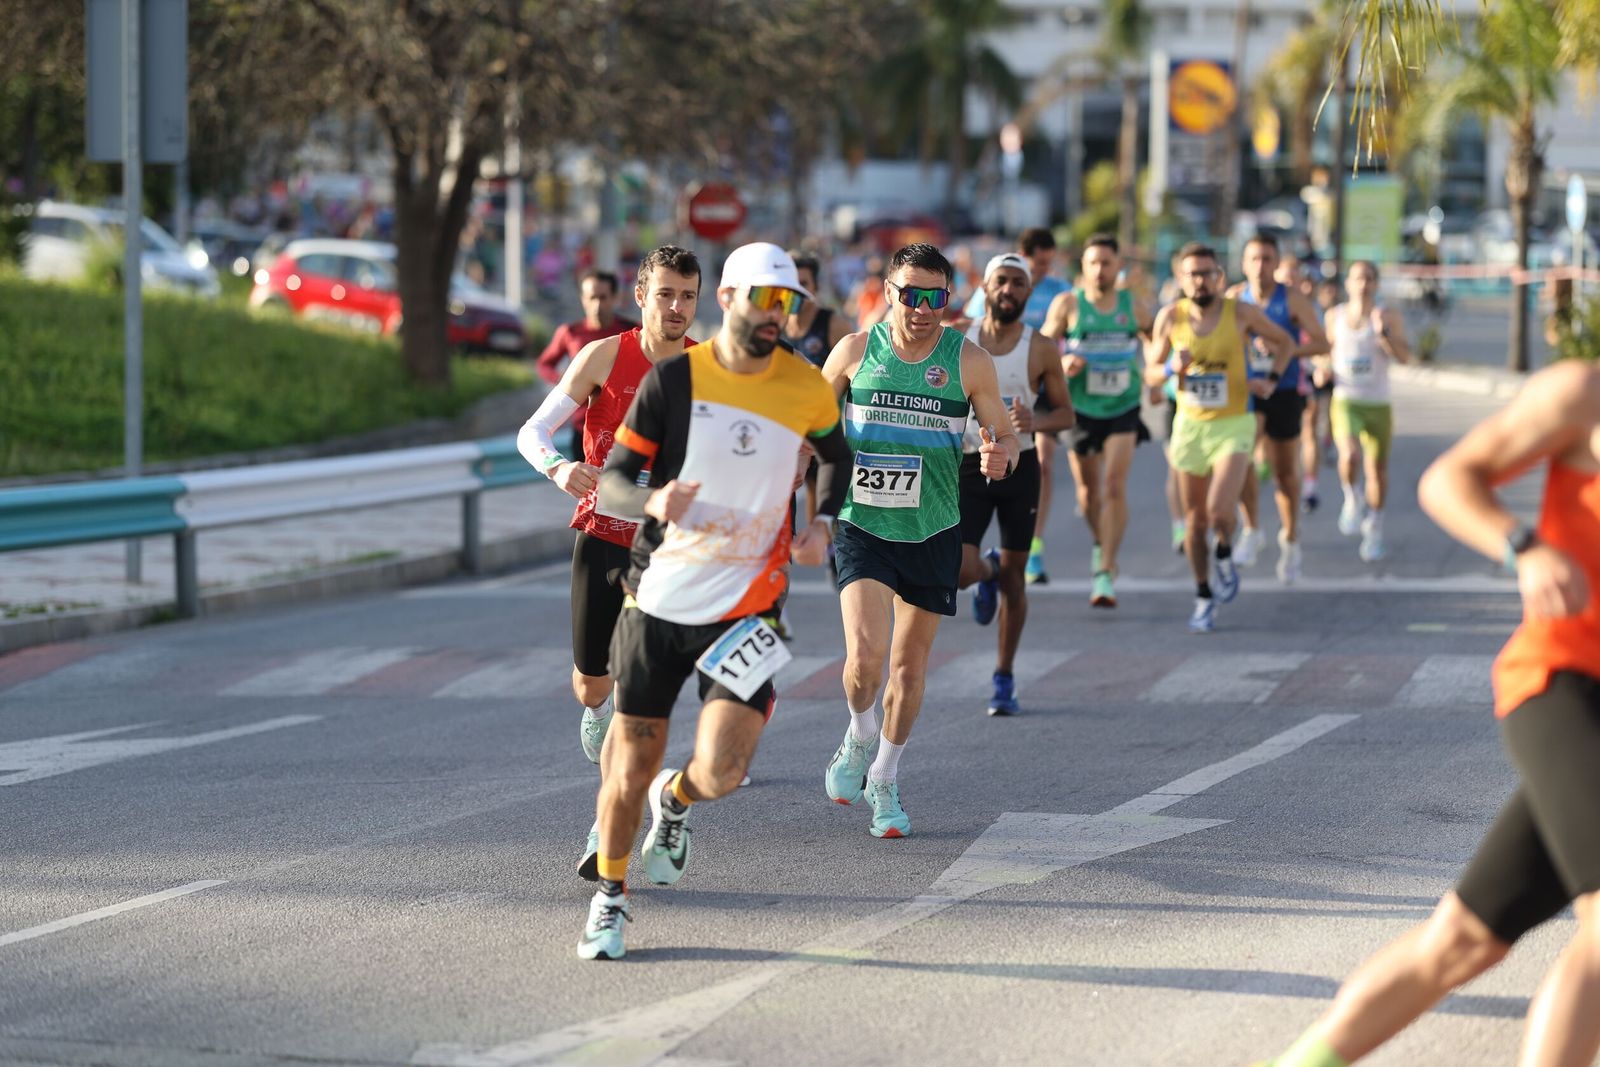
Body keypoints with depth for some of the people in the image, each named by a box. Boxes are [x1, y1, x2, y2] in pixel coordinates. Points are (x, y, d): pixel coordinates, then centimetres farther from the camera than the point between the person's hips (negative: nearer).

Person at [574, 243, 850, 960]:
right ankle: (609, 896, 26)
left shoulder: (807, 388, 0)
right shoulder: (673, 378, -5)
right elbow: (613, 481, -4)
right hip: (658, 598, 0)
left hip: (745, 605, 0)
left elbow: (837, 456, 22)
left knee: (720, 773, -13)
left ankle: (675, 802, 24)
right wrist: (653, 503, -25)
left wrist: (822, 525, 5)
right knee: (633, 763, 4)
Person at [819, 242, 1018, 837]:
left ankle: (883, 783, 28)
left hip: (933, 533, 1)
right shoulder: (856, 351, -3)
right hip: (861, 526, -1)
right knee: (865, 654, -18)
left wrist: (1001, 458, -20)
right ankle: (859, 738, 13)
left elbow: (1005, 434, 2)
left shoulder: (968, 362, -4)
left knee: (910, 661, 10)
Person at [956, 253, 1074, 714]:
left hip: (1018, 466, 0)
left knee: (1012, 574, 6)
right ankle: (986, 572, 24)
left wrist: (1035, 422, -19)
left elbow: (1066, 413, 2)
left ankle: (1004, 678, 19)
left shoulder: (1040, 350, -4)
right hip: (968, 467, 0)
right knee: (957, 570, -16)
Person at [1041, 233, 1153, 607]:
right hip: (1081, 408, 0)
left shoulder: (1133, 306, 1)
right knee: (1088, 489, 12)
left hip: (1123, 409, 0)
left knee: (1115, 486, -14)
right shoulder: (1068, 303, -5)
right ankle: (1100, 544, 41)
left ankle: (1106, 571, -14)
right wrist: (1062, 364, -23)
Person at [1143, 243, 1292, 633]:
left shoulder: (1241, 313, -7)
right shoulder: (1170, 317, -2)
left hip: (1233, 425, -3)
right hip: (1190, 425, 3)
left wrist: (1271, 379, -4)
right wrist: (1172, 369, -15)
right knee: (1194, 519, 8)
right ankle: (1203, 598, 24)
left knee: (1220, 510, -21)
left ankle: (1225, 554, 12)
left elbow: (1284, 343, 10)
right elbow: (1150, 373, 6)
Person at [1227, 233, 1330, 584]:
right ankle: (1251, 531, -11)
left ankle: (1290, 538, 30)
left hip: (1284, 393, -1)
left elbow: (1322, 343, -10)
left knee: (1285, 472, 9)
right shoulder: (1234, 298, 0)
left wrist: (1289, 350, -25)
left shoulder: (1293, 299, -7)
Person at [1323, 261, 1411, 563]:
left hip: (1378, 405, 0)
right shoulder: (1334, 317, 5)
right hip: (1345, 402, 0)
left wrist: (1384, 334, -27)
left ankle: (1374, 527, 28)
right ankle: (1351, 501, 3)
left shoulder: (1388, 317, -2)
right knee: (1350, 456, -26)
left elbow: (1405, 356, -13)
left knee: (1377, 469, 7)